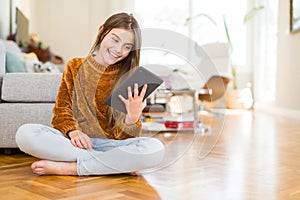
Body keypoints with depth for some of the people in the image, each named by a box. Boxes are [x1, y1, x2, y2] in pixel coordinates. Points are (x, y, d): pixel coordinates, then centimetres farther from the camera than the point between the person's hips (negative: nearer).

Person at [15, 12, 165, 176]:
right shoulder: (75, 67, 10)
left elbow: (123, 136, -2)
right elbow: (62, 110, 6)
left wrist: (133, 117, -24)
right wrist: (72, 131, -16)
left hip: (109, 144, -1)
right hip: (74, 142, 1)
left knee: (155, 149, -29)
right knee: (25, 133, -27)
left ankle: (68, 168, -23)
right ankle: (118, 164, -22)